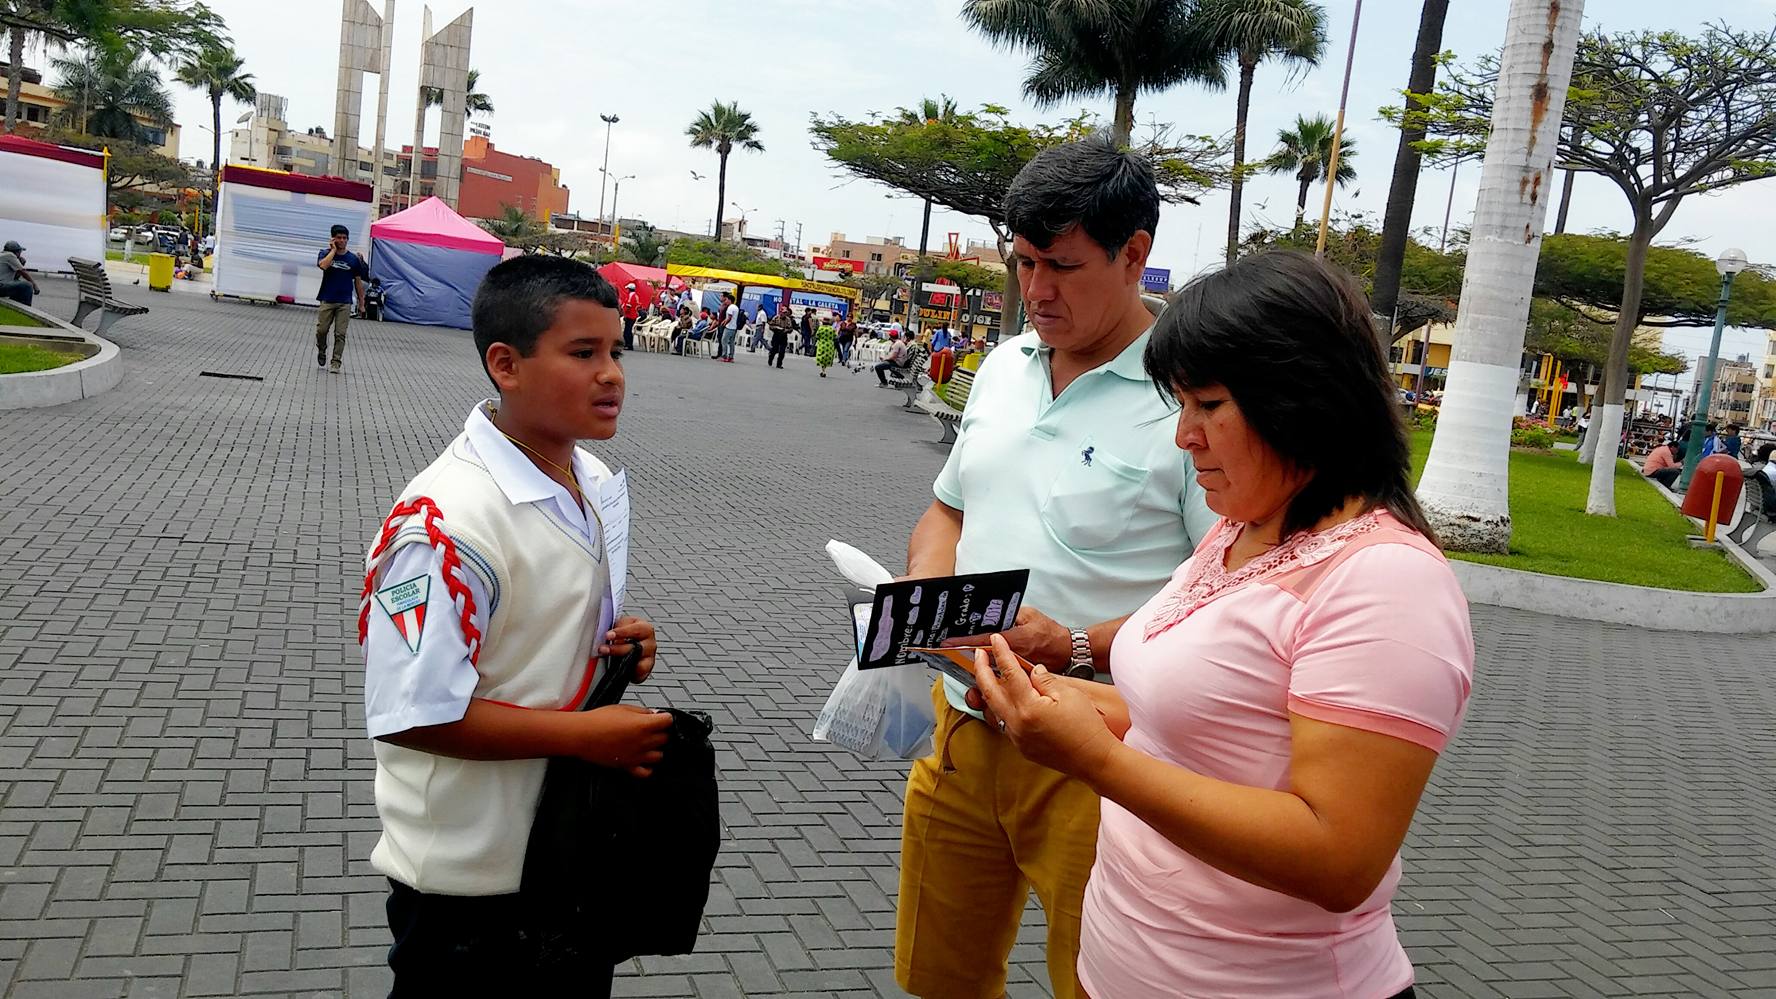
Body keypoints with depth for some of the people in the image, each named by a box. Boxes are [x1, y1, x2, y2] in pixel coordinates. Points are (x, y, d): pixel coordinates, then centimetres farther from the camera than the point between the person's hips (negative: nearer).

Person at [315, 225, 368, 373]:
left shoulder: (353, 259, 4)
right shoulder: (326, 253, 2)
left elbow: (358, 281, 9)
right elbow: (323, 265, -22)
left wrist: (361, 303, 7)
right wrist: (333, 250, -12)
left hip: (345, 303, 0)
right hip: (327, 300, 0)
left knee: (340, 334, -2)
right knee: (321, 330, 1)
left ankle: (336, 363, 2)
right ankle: (321, 352, 28)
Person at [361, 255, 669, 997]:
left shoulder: (596, 482, 1)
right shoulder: (447, 518, -26)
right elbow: (414, 713, -26)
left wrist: (620, 644, -5)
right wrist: (585, 734, -24)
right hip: (470, 874, -7)